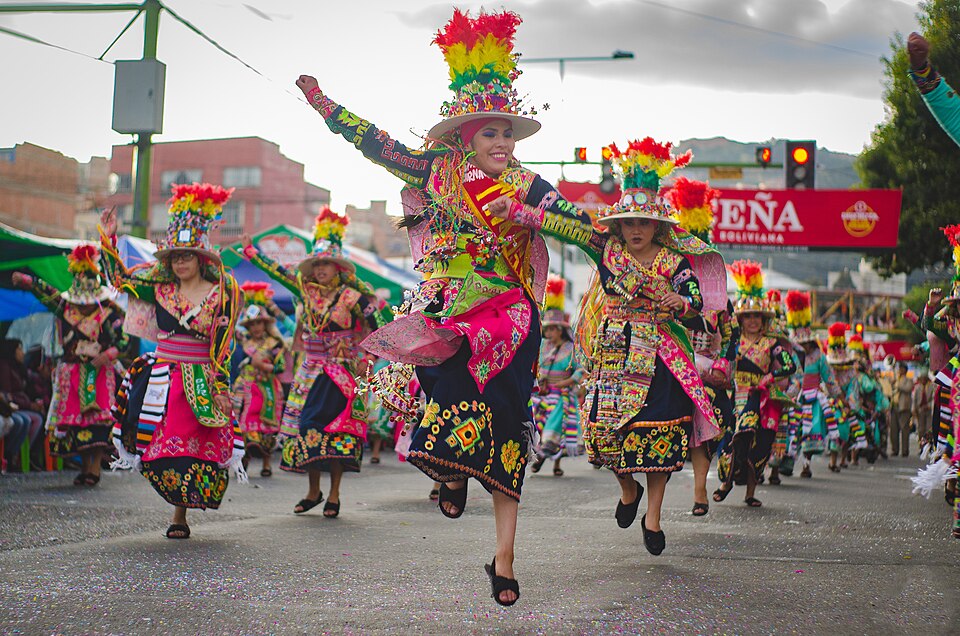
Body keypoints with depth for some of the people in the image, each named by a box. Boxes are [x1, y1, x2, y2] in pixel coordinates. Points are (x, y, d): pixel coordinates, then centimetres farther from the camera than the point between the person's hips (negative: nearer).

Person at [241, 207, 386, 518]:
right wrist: (251, 252, 17)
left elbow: (378, 325, -5)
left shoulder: (352, 296, -7)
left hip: (343, 372, -5)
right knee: (305, 425, 2)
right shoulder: (306, 289, 7)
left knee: (338, 428, -8)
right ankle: (313, 491, 13)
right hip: (312, 370, 5)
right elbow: (277, 271, 15)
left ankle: (333, 494, -1)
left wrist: (367, 358, -11)